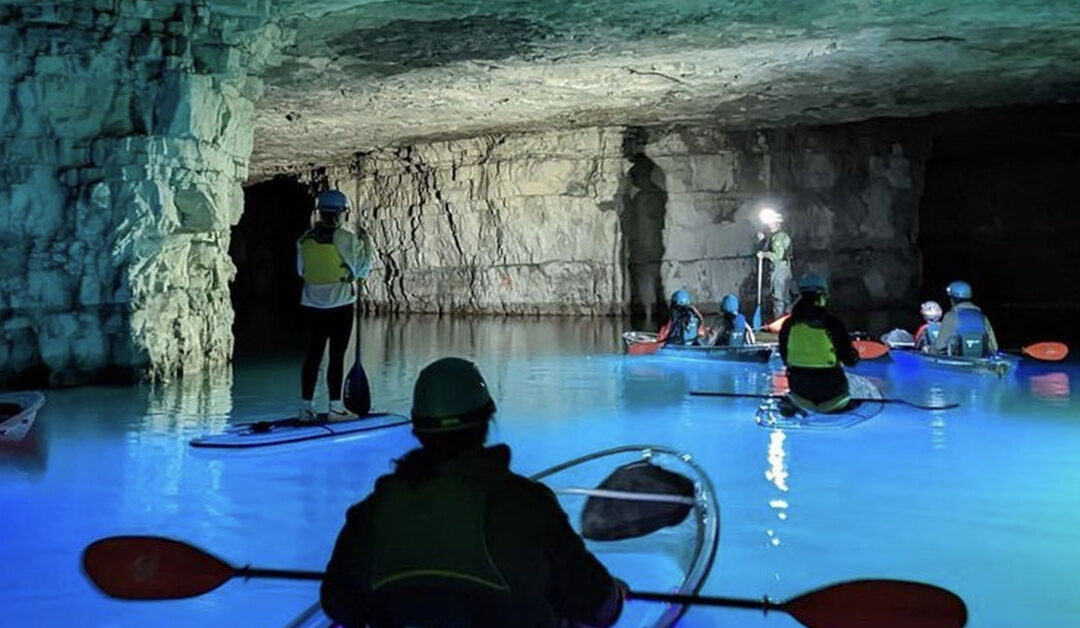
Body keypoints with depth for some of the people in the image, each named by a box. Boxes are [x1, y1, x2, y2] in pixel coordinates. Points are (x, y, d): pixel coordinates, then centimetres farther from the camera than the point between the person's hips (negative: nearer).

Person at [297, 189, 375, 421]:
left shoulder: (305, 239, 2)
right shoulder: (347, 239, -12)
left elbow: (301, 269, 12)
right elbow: (362, 270, -6)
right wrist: (367, 245, 6)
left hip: (311, 304, 5)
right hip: (340, 304, -4)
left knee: (313, 352, 10)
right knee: (337, 355, 1)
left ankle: (306, 406, 13)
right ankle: (335, 407, 3)